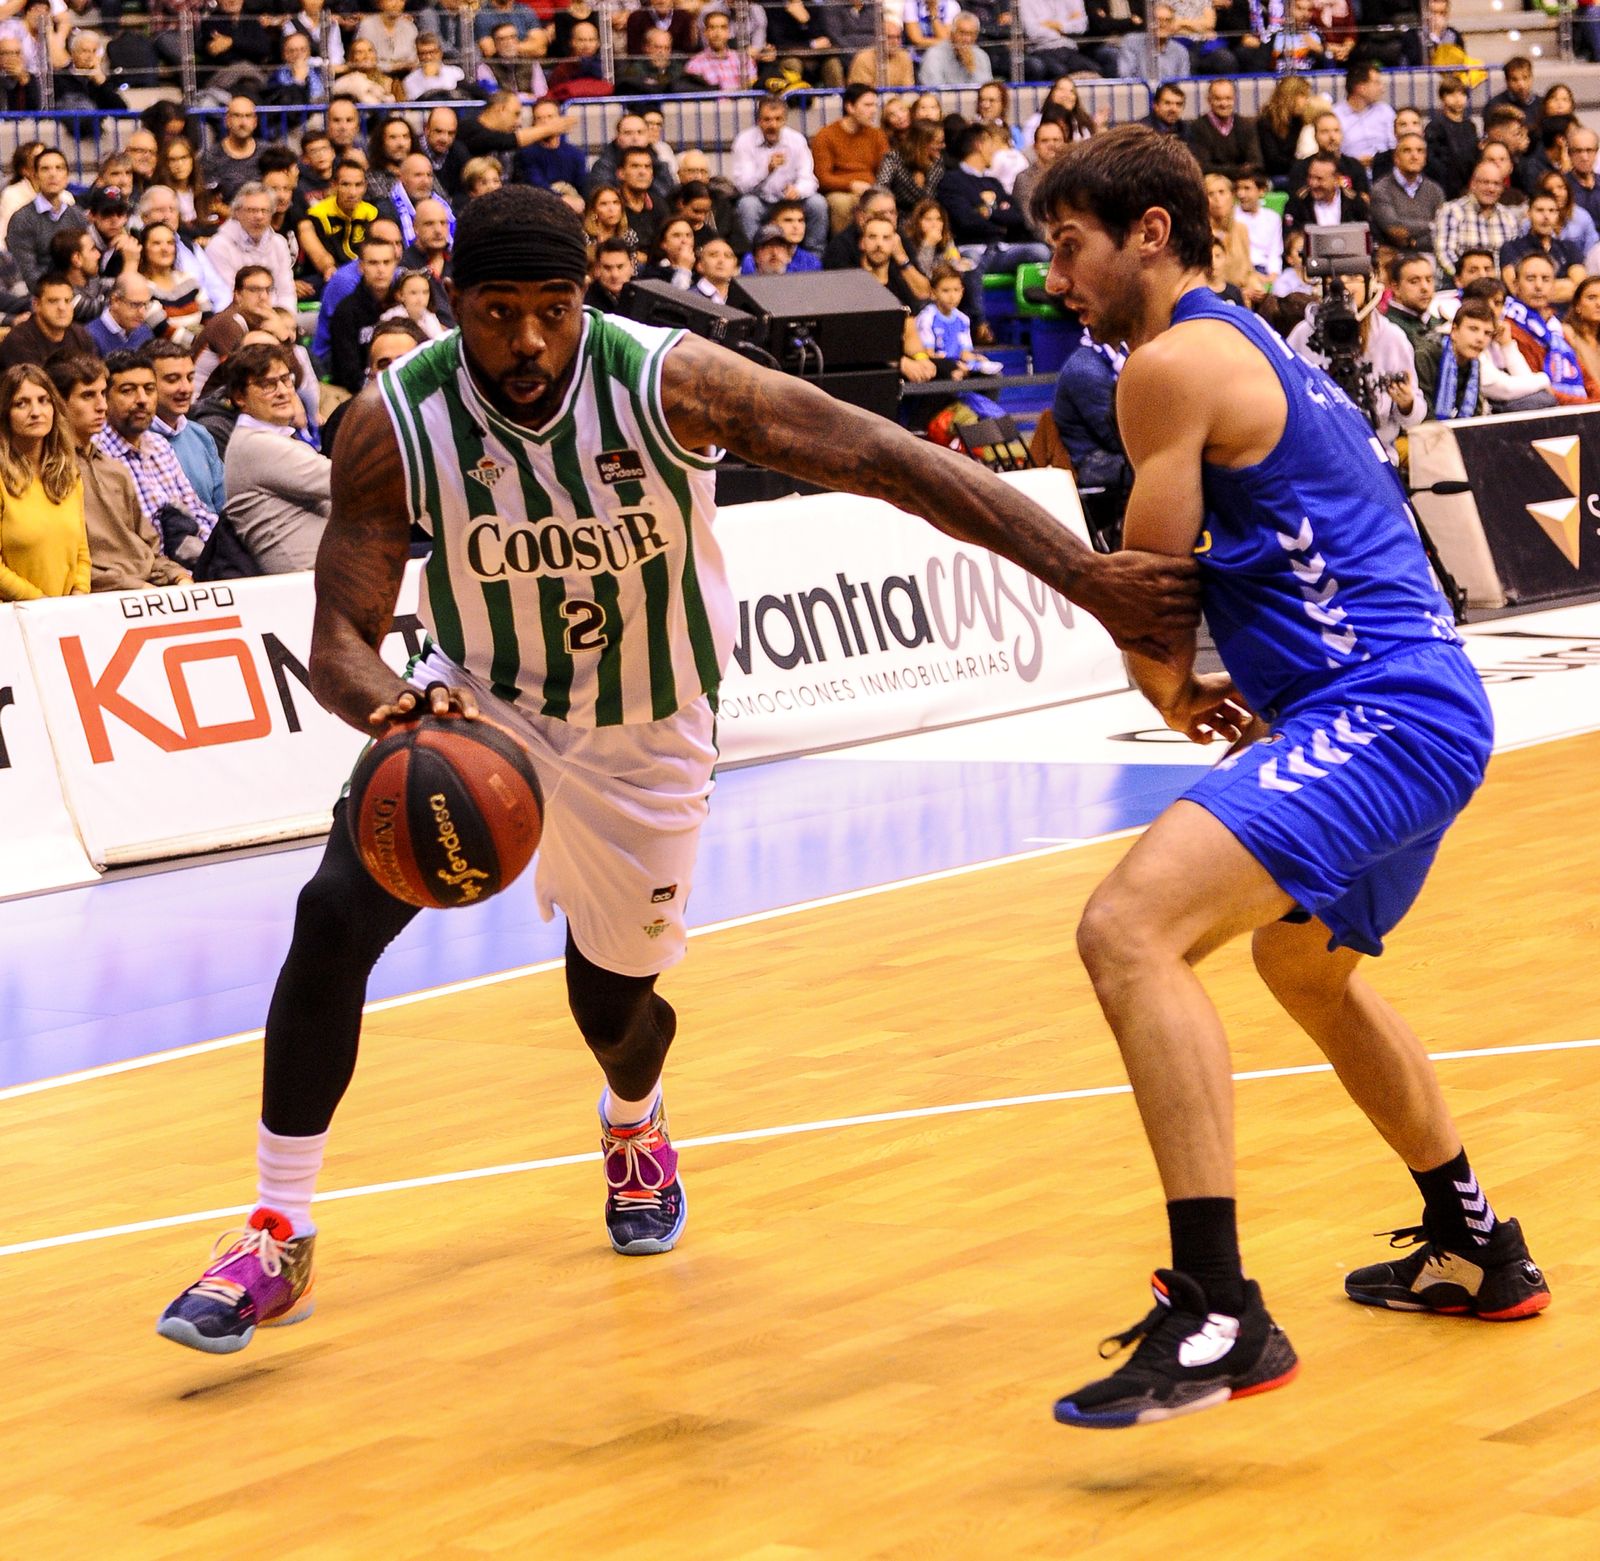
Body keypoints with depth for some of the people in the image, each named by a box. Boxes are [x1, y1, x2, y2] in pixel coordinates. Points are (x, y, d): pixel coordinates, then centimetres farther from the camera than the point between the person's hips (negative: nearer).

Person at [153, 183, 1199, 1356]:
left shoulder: (669, 383, -28)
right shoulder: (395, 425, -24)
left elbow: (890, 459, -30)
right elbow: (340, 637, -21)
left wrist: (1086, 575, -36)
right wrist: (394, 708, -47)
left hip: (646, 735, 0)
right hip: (480, 701, 0)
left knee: (613, 1000, 12)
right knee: (335, 914, -21)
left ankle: (635, 1131, 53)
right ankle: (279, 1239, -8)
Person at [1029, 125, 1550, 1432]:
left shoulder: (1173, 363, -10)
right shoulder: (1252, 348, 21)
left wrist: (1169, 692, 13)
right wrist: (1195, 684, 14)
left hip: (1381, 714, -11)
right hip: (1428, 702, 11)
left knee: (1130, 929, -25)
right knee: (1306, 962, 34)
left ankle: (1220, 1315, -31)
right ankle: (1476, 1254, 47)